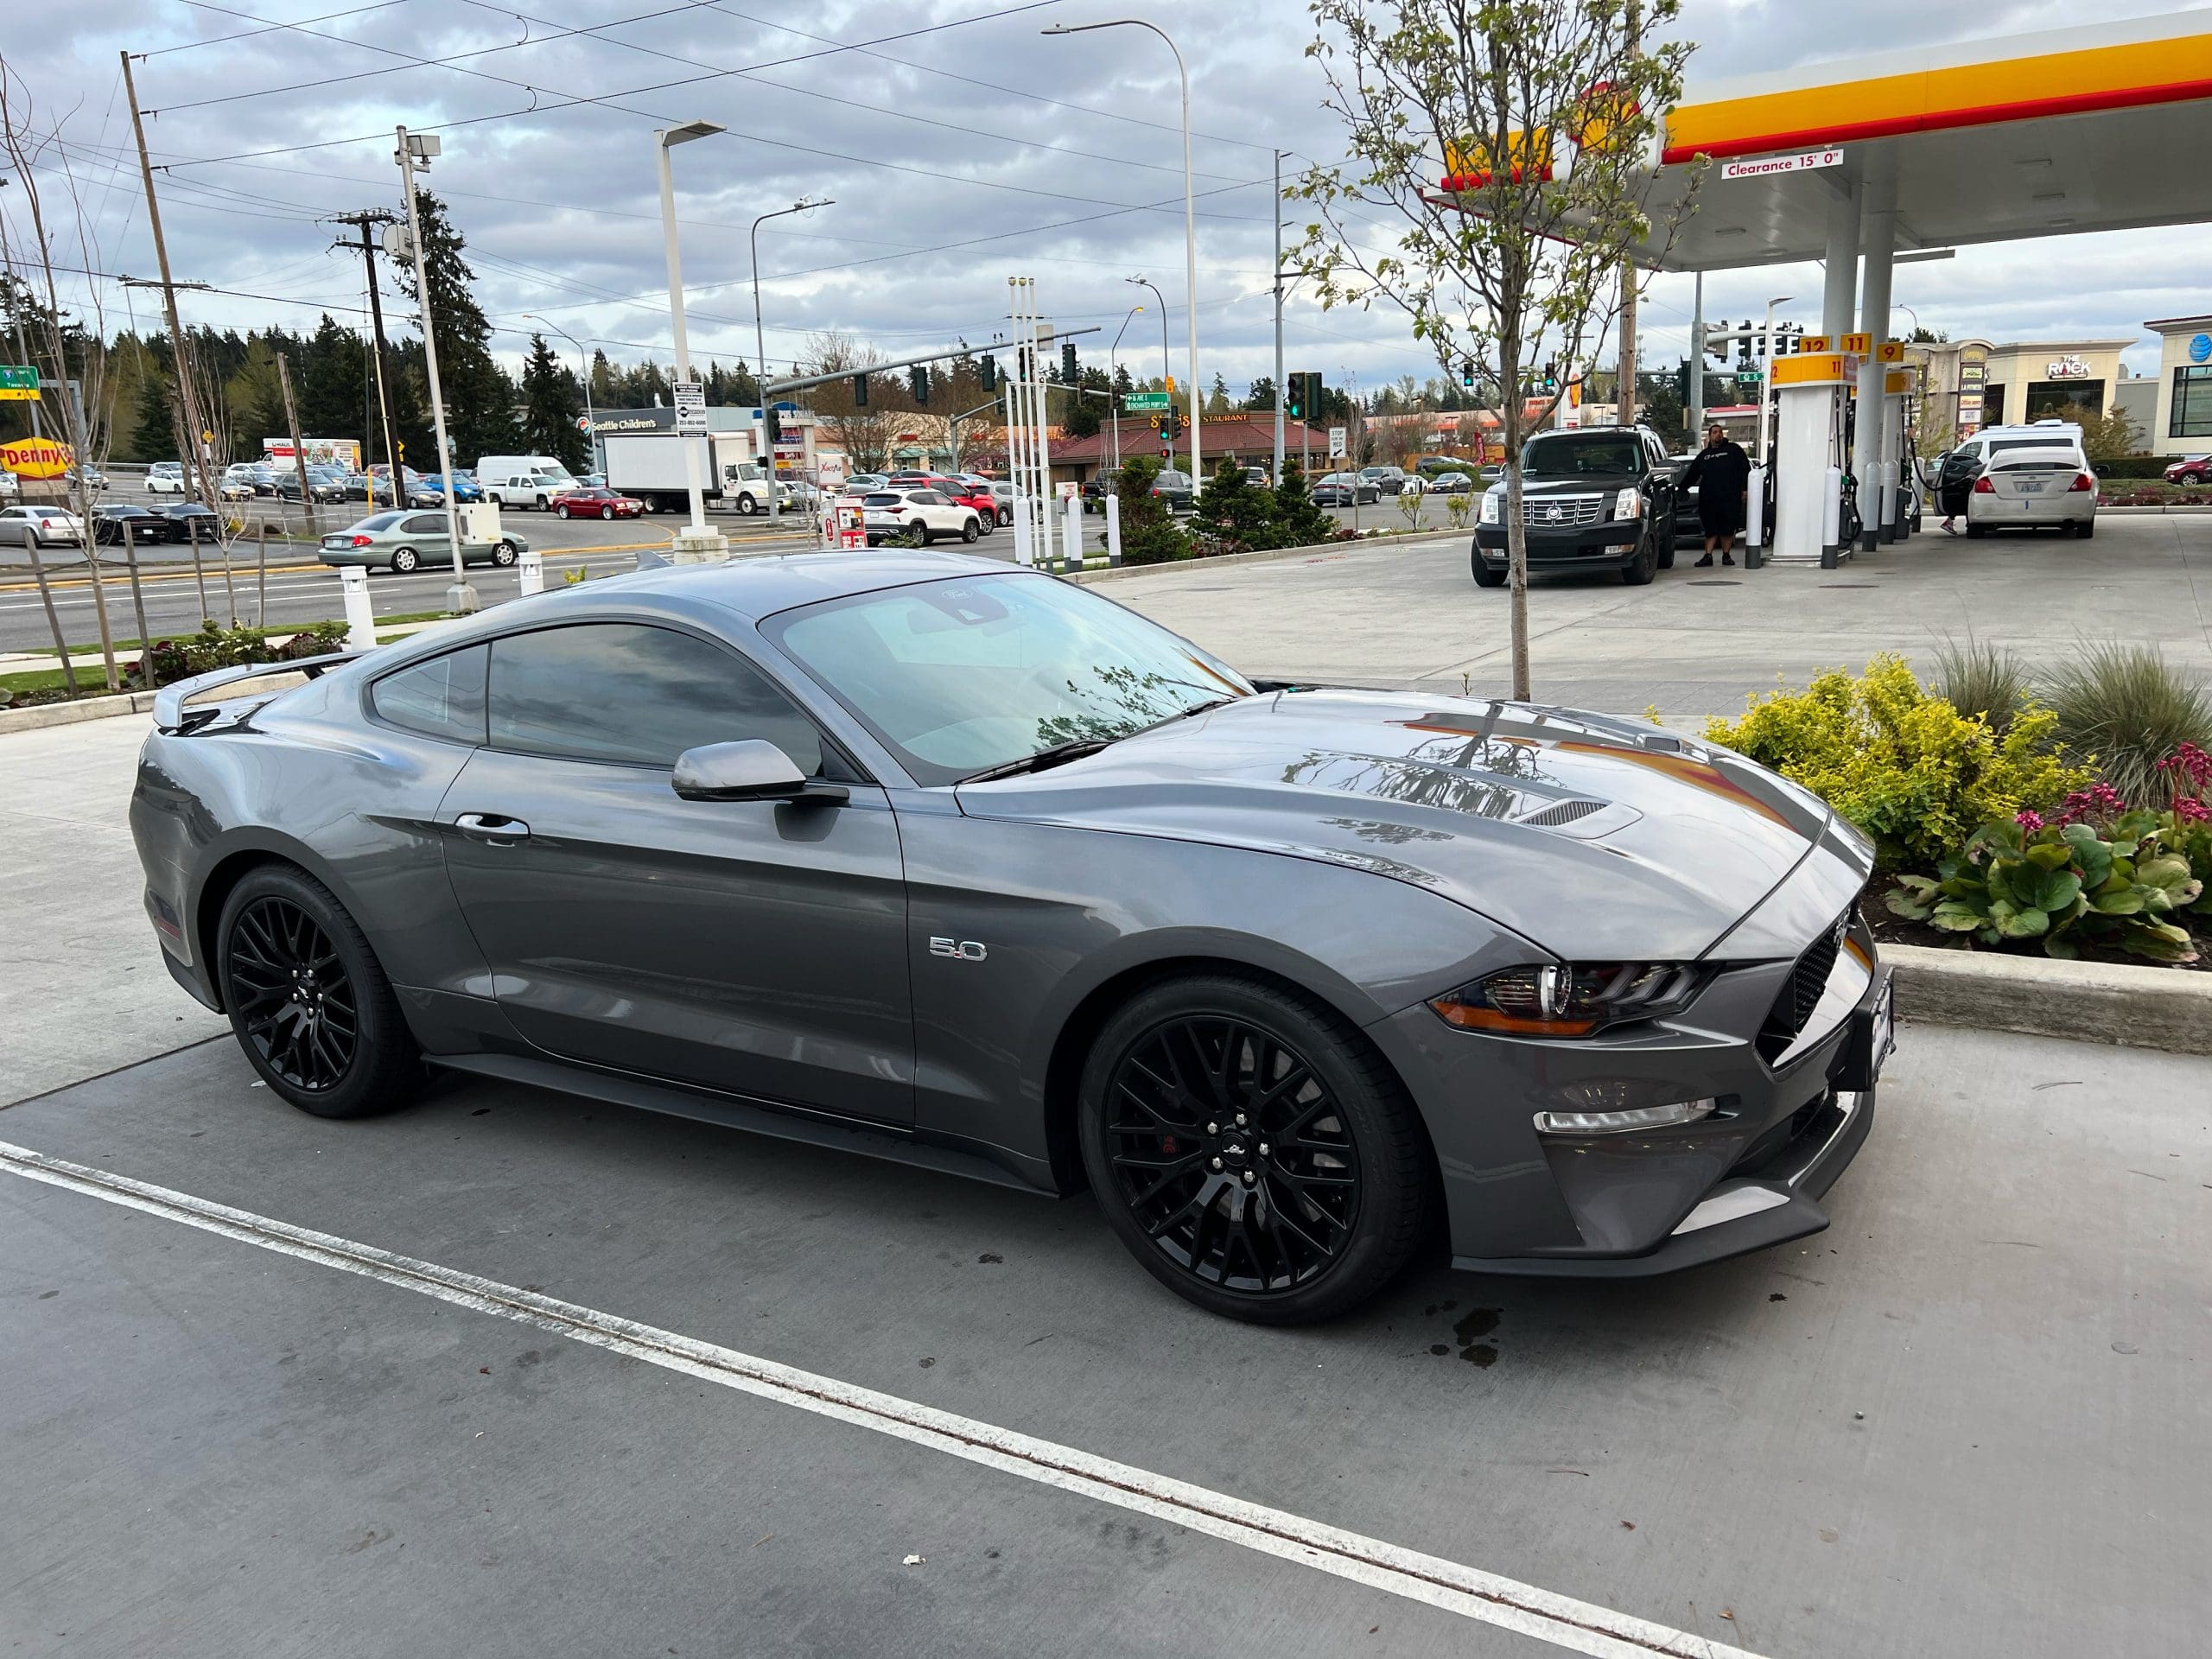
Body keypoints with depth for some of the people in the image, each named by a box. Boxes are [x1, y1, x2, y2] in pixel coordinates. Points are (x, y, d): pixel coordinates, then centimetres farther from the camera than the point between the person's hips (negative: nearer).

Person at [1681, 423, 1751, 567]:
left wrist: (1745, 490, -5)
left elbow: (1745, 470, 3)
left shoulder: (1734, 450, 8)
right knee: (1710, 529, 1)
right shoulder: (1703, 455, 18)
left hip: (1729, 498, -3)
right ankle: (1708, 556, 2)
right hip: (1708, 500, 3)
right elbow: (1691, 475, 23)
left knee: (1727, 529, 0)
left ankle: (1726, 555, 10)